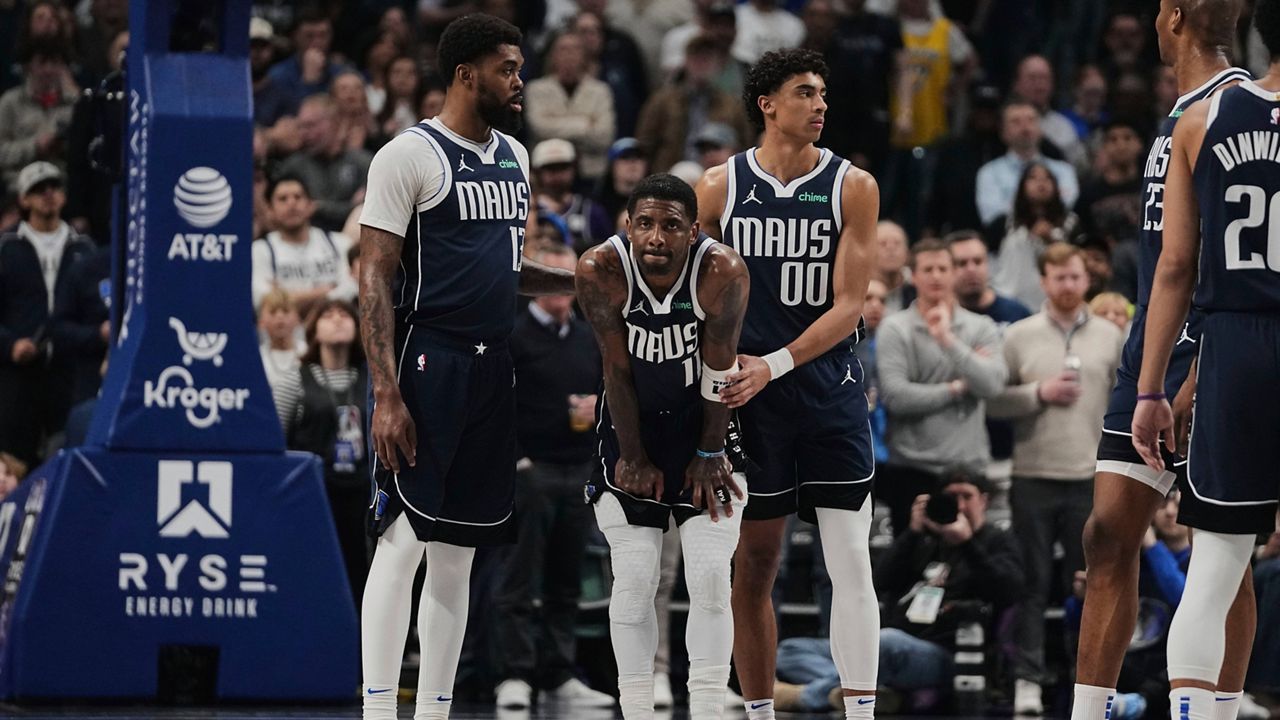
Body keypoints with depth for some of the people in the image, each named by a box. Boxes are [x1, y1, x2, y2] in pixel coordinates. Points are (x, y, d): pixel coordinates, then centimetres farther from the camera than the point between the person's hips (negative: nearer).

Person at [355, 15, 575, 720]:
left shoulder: (514, 158, 15)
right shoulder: (410, 155, -9)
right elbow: (375, 279, -12)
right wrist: (386, 396, -19)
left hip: (490, 368, 8)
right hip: (427, 363, -8)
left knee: (458, 551, 9)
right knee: (404, 537, -10)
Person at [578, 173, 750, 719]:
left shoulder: (723, 273, -25)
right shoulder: (601, 270, -22)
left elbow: (719, 371, -15)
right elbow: (617, 371, -14)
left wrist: (710, 454, -8)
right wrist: (633, 456, -7)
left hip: (701, 422, -1)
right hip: (632, 425, 1)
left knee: (711, 579, -7)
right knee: (634, 582, -3)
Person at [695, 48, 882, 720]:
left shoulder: (852, 187, -1)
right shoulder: (719, 187, 2)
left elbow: (848, 306, -5)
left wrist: (774, 365, -15)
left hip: (830, 392, -1)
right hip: (747, 395, 1)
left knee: (851, 563, -6)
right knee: (751, 567, 5)